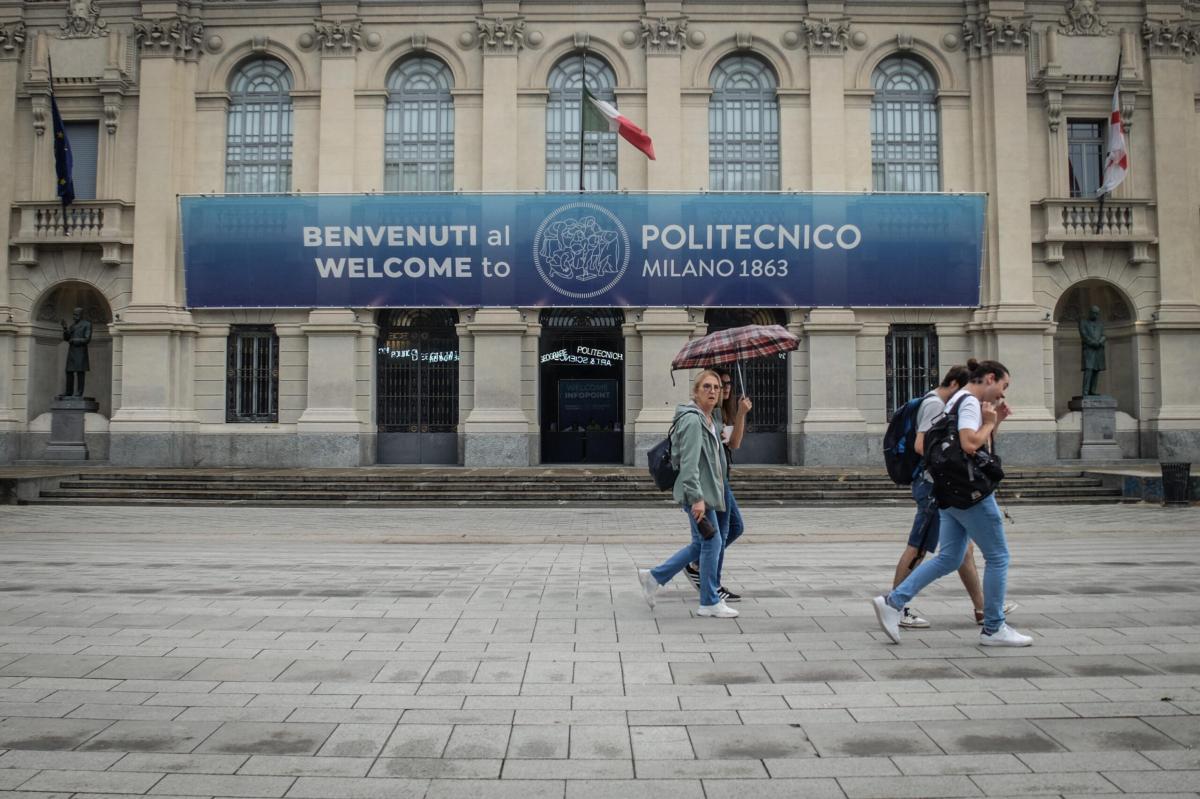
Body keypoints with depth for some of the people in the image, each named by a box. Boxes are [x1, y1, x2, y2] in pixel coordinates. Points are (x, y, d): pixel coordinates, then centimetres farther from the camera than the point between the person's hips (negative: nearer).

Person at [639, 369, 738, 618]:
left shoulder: (709, 420, 16)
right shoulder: (692, 420, -16)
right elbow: (689, 463, -22)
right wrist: (697, 498, -26)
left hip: (706, 490, 10)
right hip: (697, 492, -10)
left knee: (701, 544, 15)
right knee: (712, 542, -2)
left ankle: (654, 576, 22)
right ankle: (710, 603, 11)